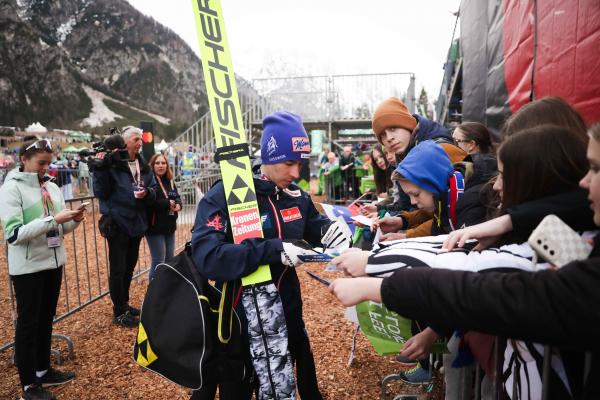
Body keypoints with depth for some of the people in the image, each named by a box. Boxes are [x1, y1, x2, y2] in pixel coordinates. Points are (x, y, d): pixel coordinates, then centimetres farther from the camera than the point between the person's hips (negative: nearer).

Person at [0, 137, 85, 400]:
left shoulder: (52, 187, 6)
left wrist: (74, 220, -9)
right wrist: (53, 220, -26)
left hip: (54, 262, 6)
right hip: (27, 268, -6)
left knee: (46, 319, 17)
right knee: (28, 323, 6)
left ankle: (43, 371, 34)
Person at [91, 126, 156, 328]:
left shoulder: (143, 165, 8)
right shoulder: (112, 163, -12)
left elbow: (153, 190, 9)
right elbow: (100, 192, -15)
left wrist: (147, 193, -13)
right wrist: (100, 167, -25)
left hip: (137, 223, 7)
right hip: (117, 223, -7)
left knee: (129, 266, 18)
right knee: (118, 269, 1)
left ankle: (124, 304, 35)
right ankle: (119, 312, 14)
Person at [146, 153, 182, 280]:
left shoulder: (169, 181, 11)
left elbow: (177, 197, 17)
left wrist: (178, 204, -7)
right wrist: (168, 203, -19)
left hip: (169, 225, 8)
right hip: (155, 227, -8)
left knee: (170, 259, 16)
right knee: (158, 261, -3)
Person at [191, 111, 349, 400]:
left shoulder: (297, 196, -1)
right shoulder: (225, 195, -19)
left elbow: (317, 227, 14)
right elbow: (207, 257, -30)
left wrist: (335, 231, -11)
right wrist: (274, 251, -39)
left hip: (287, 313, 5)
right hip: (241, 318, -4)